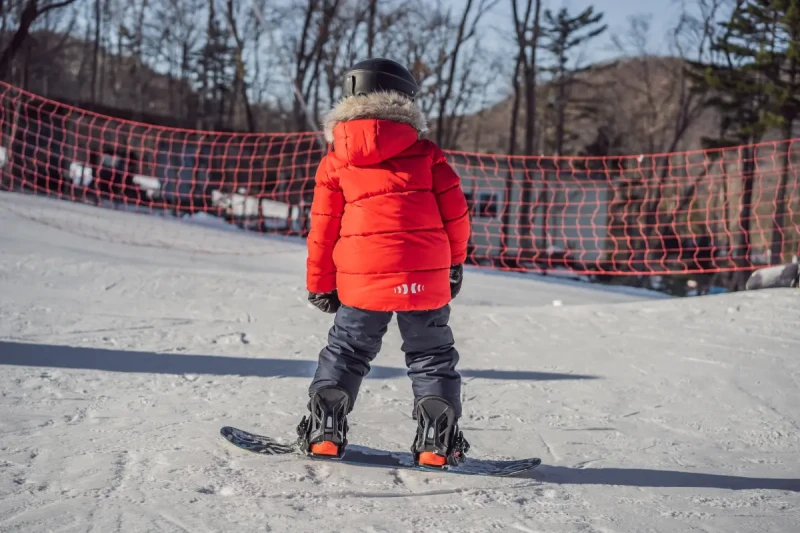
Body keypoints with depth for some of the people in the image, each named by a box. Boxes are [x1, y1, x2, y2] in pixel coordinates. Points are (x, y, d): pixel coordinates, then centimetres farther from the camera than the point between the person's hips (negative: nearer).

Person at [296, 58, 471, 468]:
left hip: (362, 277, 0)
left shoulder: (335, 161, 8)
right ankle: (437, 441, 5)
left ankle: (324, 430, 11)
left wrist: (319, 283, 17)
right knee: (432, 355, 10)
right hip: (425, 276, 0)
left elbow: (322, 227, 8)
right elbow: (455, 211, 6)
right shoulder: (426, 153, 8)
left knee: (346, 351, 15)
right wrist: (454, 261, 20)